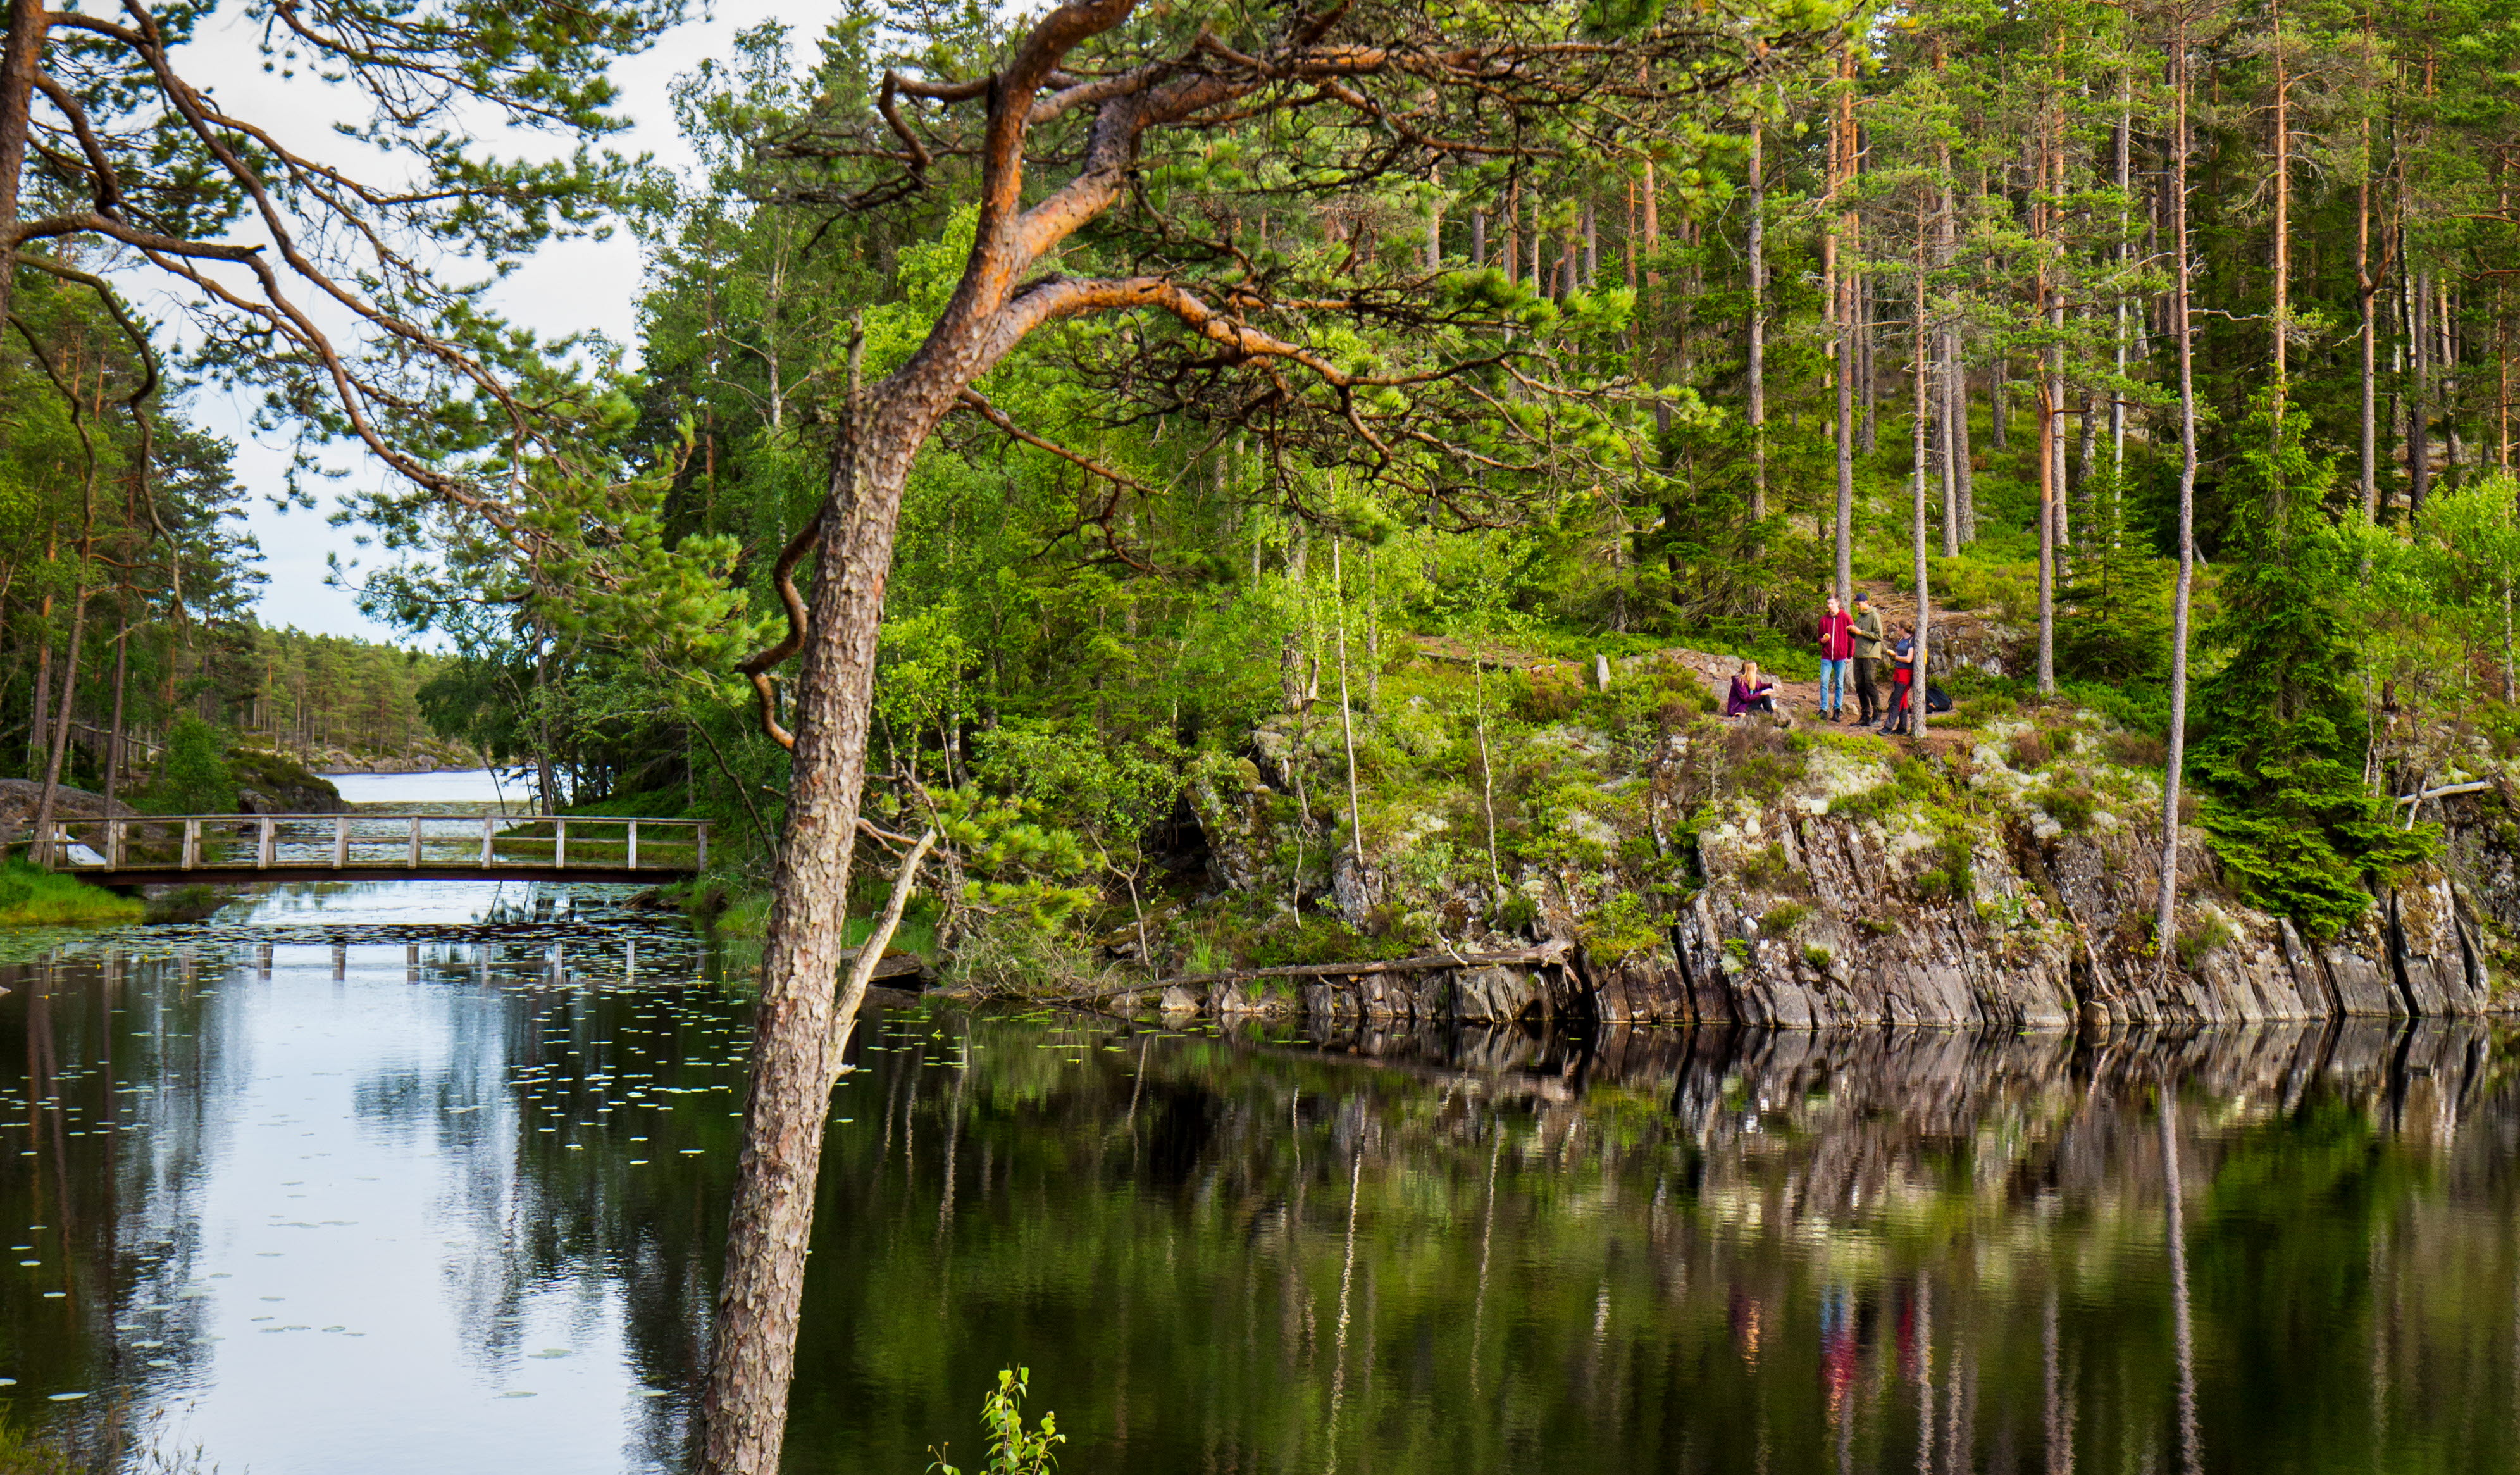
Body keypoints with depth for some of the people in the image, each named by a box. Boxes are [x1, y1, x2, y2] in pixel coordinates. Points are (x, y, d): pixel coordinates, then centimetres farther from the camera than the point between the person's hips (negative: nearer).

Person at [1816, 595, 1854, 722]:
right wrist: (1822, 640, -5)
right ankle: (1824, 709, -3)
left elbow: (1852, 637, 4)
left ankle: (1837, 710, 7)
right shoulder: (1824, 619, 8)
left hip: (1841, 656, -2)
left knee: (1839, 683, 4)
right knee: (1824, 682, -7)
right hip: (1826, 656, 2)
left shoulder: (1846, 618, 0)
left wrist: (1850, 655, 1)